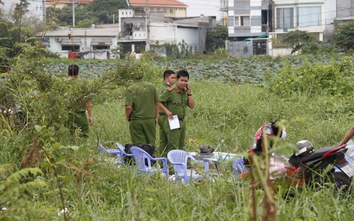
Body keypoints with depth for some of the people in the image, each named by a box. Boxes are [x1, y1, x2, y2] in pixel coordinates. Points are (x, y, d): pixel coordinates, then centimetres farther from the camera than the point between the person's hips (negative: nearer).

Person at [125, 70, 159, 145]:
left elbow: (128, 107, -17)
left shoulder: (130, 89, -10)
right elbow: (157, 104, 7)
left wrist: (127, 117, 3)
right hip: (150, 120, 2)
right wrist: (155, 117, 19)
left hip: (136, 121, -2)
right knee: (151, 144, 13)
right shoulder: (151, 86, 0)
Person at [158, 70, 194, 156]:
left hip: (182, 122, 8)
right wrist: (167, 111, -20)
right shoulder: (170, 91, -12)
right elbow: (158, 102, -11)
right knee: (173, 146, -12)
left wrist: (189, 93, -1)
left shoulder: (185, 92, 9)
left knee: (181, 146, 13)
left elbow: (191, 106, 6)